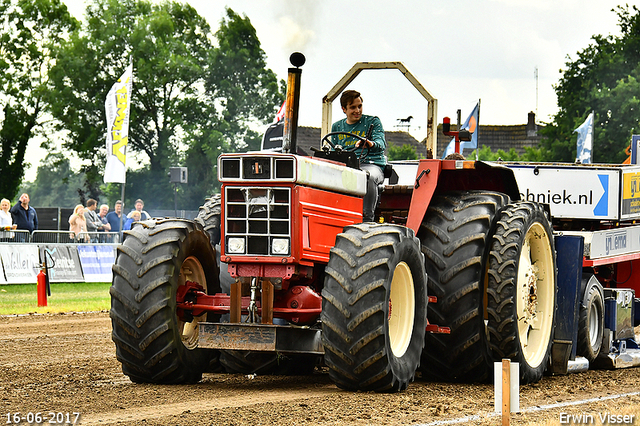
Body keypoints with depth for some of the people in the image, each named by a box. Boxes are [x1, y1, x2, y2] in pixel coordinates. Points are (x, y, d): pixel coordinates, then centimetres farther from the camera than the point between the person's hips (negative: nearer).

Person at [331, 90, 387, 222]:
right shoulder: (337, 127, 20)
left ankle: (367, 218, -38)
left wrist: (371, 144, -30)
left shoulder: (372, 122, 10)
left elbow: (381, 144, -6)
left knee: (369, 177, -40)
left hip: (371, 164, -3)